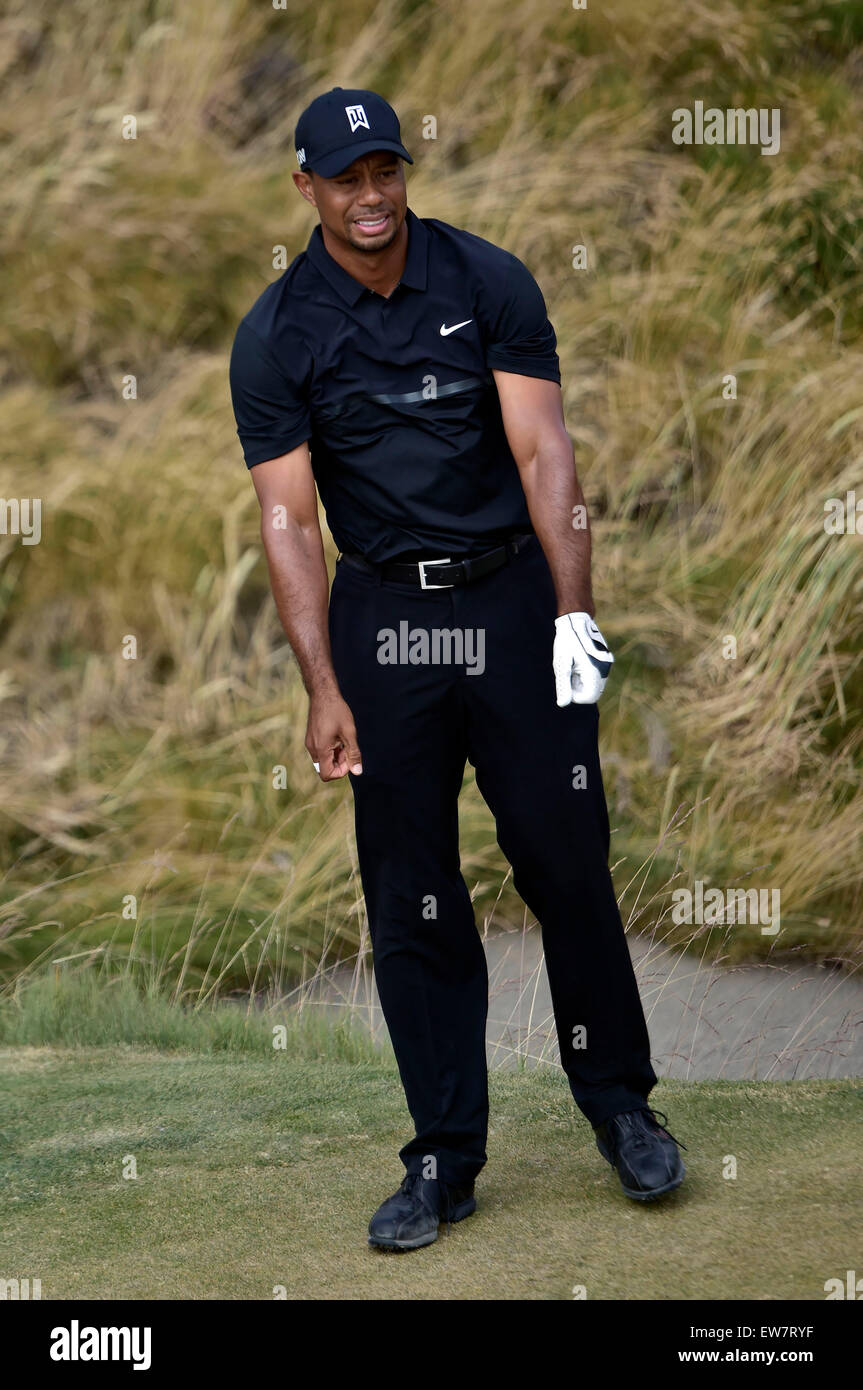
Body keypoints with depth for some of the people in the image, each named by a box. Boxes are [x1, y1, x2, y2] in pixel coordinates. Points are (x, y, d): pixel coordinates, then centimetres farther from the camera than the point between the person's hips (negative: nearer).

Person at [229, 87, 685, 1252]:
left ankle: (619, 1101, 19)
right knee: (410, 900, 2)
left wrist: (574, 611, -15)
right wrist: (324, 690, -11)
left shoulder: (490, 283, -3)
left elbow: (542, 455, -5)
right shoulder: (277, 337, -3)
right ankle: (446, 1159, 9)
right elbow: (288, 516, -4)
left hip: (514, 597, 0)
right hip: (381, 618, 0)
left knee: (568, 863, -1)